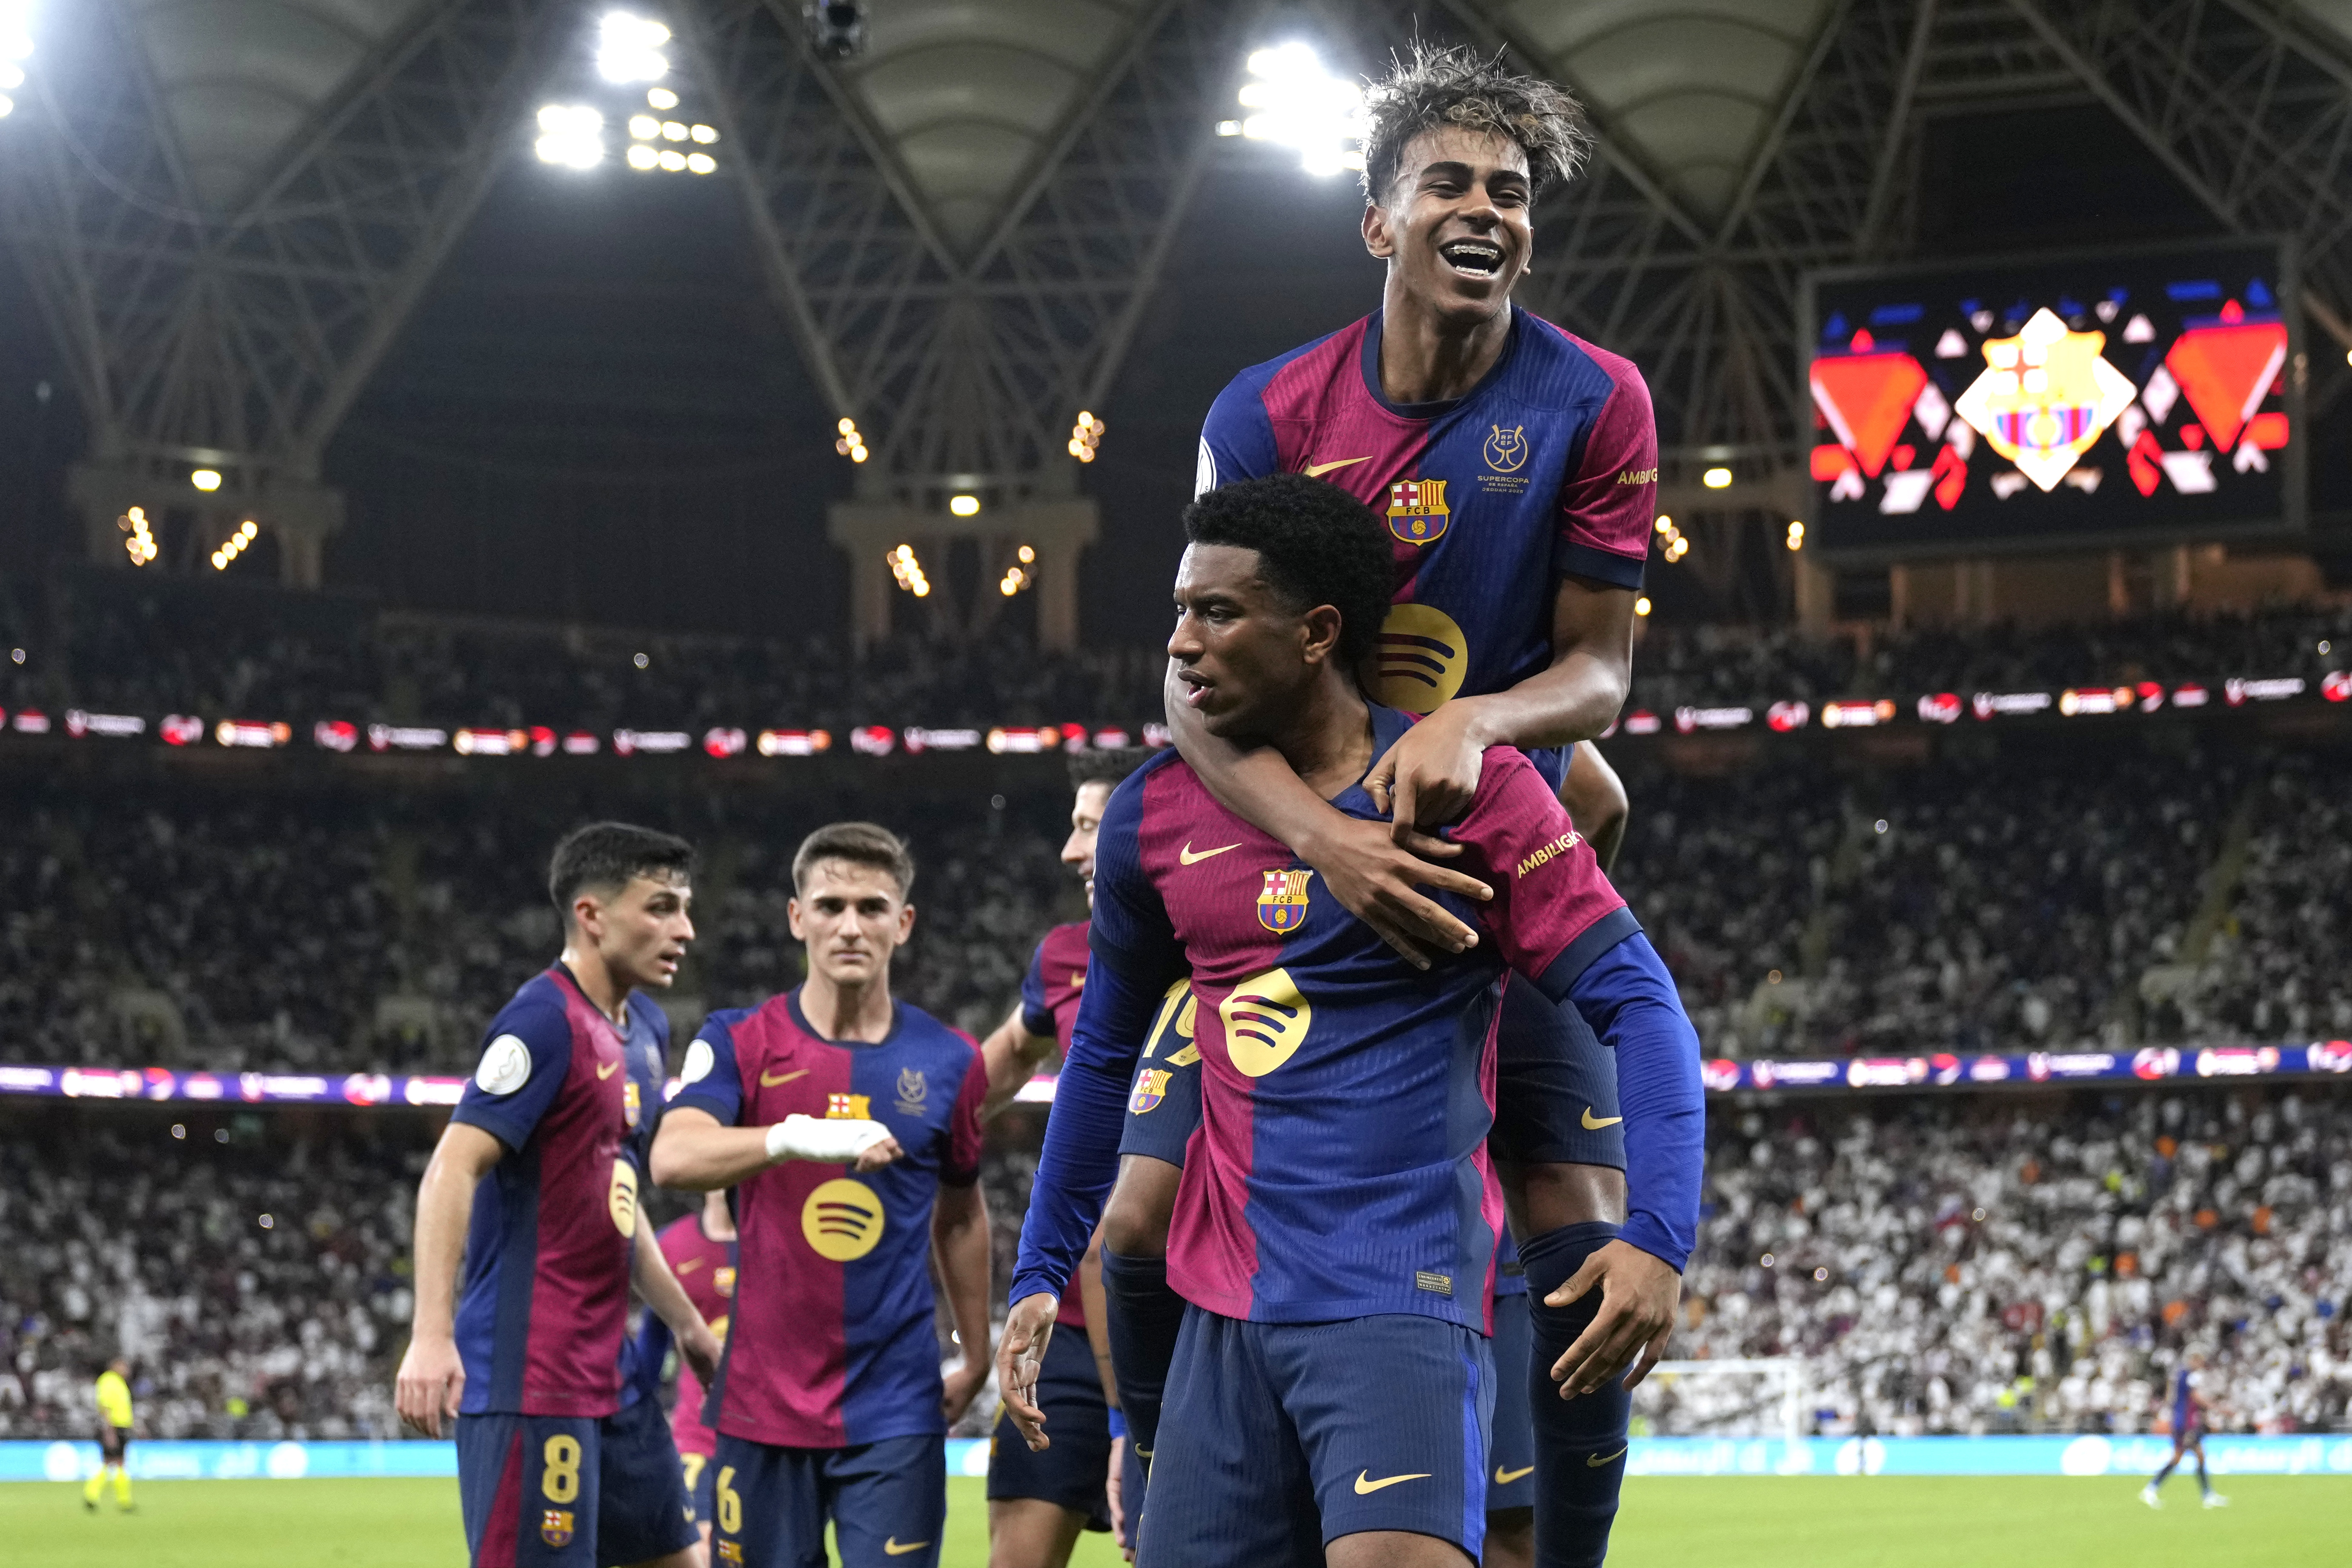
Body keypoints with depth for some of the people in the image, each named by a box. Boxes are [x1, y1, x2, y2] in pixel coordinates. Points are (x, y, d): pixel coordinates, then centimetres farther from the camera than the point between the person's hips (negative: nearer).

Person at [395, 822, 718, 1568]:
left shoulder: (643, 1029, 14)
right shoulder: (545, 1023, -13)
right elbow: (451, 1171, -21)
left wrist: (686, 1322, 27)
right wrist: (432, 1334, -30)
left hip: (608, 1376, 10)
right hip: (530, 1375, -10)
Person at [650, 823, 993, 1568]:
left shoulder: (948, 1060, 4)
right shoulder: (739, 1043, -1)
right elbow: (672, 1158, -21)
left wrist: (976, 1361, 20)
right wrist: (797, 1137, -37)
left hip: (895, 1414, 1)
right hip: (763, 1403, 0)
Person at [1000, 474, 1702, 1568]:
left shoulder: (1469, 789, -5)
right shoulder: (1153, 816, 9)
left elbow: (1637, 1006, -6)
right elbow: (1103, 1056, 23)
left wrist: (1655, 1238, -19)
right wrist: (1040, 1274, 21)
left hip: (1404, 1301, -5)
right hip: (1225, 1309, 6)